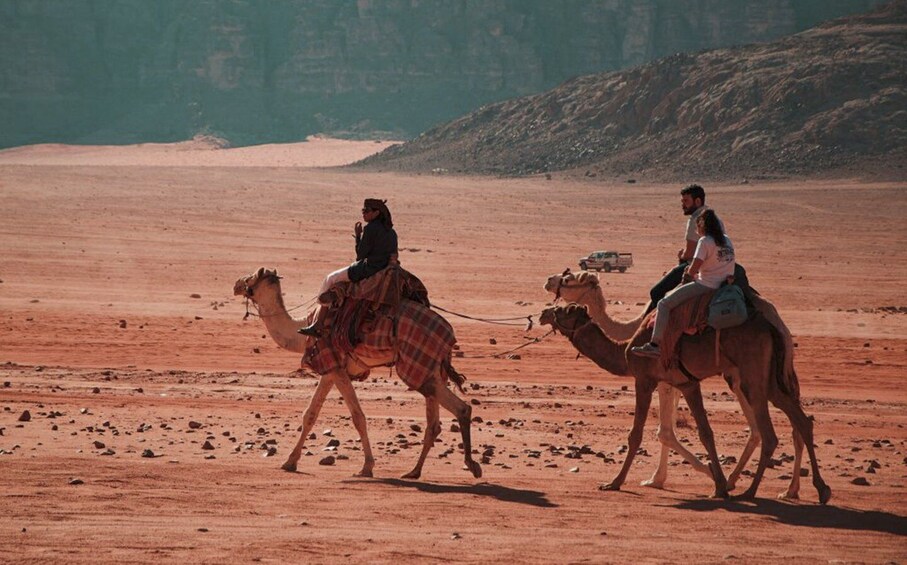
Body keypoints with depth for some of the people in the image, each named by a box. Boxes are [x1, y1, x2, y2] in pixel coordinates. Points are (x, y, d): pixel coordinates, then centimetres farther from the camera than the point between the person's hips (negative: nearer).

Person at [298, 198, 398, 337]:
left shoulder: (370, 229, -15)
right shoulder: (391, 231, 10)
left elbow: (361, 255, -12)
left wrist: (358, 236, 1)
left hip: (368, 269, -9)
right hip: (385, 270, 9)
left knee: (330, 280, 7)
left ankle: (318, 325, 4)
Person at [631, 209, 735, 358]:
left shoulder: (705, 241, -13)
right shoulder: (726, 240, 11)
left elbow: (692, 270, -17)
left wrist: (690, 272, 9)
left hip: (706, 285, -9)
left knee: (664, 304, -5)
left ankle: (655, 345, -12)